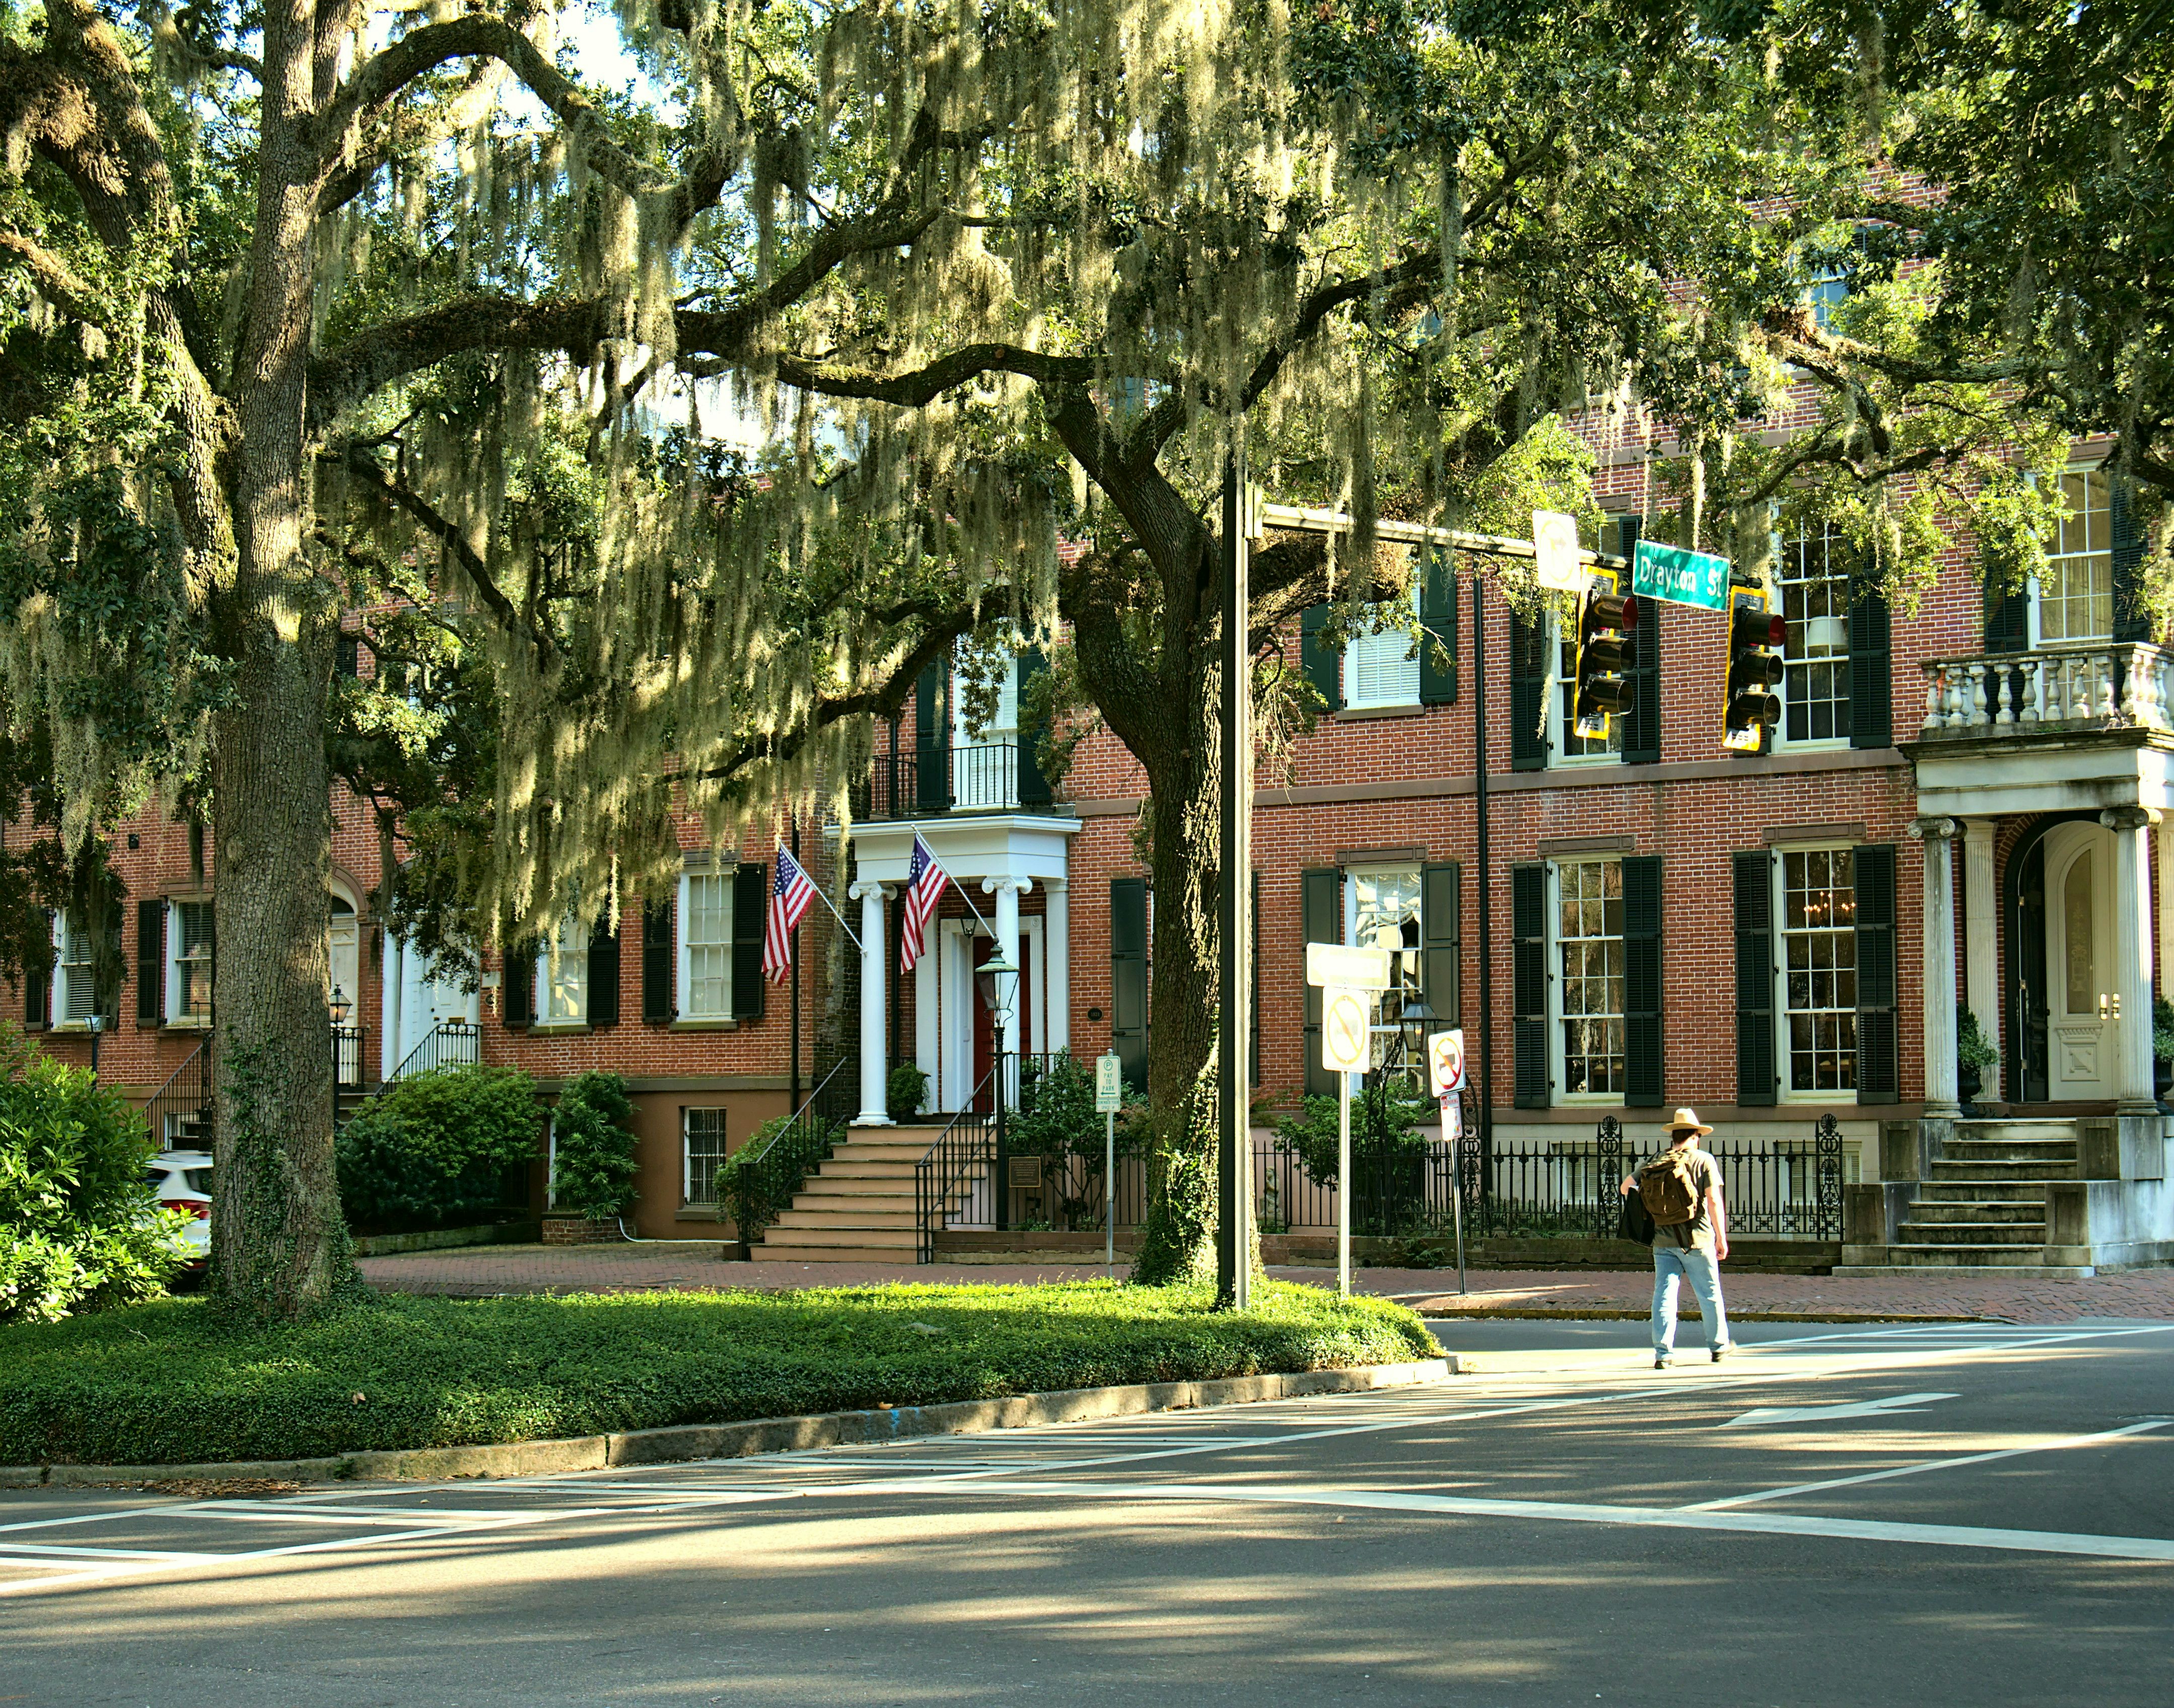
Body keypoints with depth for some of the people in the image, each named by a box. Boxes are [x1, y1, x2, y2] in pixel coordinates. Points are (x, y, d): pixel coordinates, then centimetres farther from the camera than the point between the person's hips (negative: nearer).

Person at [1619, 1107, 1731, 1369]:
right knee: (1710, 1294, 14)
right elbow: (1714, 1201, -11)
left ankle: (1663, 1352, -5)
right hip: (1697, 1239, -3)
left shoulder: (1655, 1162, 6)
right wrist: (1722, 1237, -6)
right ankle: (1718, 1345, 27)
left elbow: (1626, 1186, 6)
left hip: (1664, 1241, 3)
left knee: (1664, 1295, 2)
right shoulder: (1704, 1161, -5)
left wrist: (1645, 1201, 23)